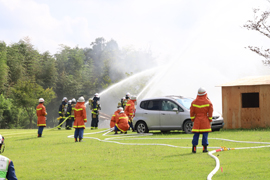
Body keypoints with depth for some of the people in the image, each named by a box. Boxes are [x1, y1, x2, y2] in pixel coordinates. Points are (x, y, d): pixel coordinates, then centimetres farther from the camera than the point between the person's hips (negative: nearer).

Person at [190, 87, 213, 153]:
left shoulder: (194, 102, 1)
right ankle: (205, 148, -2)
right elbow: (210, 112, -3)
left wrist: (192, 119, 14)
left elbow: (192, 112, 3)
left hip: (197, 121, 2)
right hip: (205, 121, -2)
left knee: (196, 135, 5)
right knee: (205, 134, 1)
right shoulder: (208, 102, -4)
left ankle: (194, 148, 2)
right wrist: (210, 119, 8)